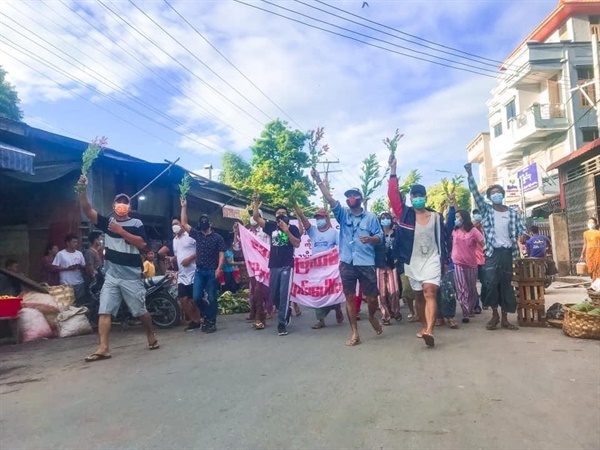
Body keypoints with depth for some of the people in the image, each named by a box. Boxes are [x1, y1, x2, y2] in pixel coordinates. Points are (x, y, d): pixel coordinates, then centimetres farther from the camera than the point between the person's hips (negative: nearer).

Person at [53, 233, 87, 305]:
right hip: (66, 284, -4)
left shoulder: (79, 253, 8)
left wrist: (80, 267, -10)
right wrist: (67, 268, -15)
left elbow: (84, 267, 13)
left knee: (79, 303, 7)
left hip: (79, 283, 4)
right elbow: (55, 268, -5)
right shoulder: (60, 254, -3)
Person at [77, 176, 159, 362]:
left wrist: (121, 231, -17)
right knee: (104, 311, -5)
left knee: (140, 311, 7)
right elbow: (87, 210, -2)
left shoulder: (136, 224, 1)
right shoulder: (107, 222, 9)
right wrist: (83, 190, -16)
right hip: (111, 276, 3)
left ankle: (151, 335, 30)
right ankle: (103, 348, -3)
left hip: (132, 276, -3)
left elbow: (142, 243, -13)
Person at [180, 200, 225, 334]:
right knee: (197, 297, -4)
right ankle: (207, 315, 19)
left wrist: (219, 268, -16)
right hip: (199, 271, 4)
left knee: (212, 298, -1)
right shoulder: (197, 234, 12)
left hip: (212, 271, -3)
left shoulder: (217, 237, 2)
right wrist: (184, 207, 5)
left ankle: (212, 322, 6)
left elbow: (221, 253, -3)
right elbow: (184, 224, 9)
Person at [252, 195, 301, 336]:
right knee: (273, 295, 8)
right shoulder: (271, 227, 11)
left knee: (284, 294, -8)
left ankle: (282, 323, 0)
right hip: (274, 266, 4)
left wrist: (286, 230, -13)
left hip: (287, 266, -4)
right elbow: (256, 217, 7)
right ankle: (286, 310, 35)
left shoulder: (293, 228, 4)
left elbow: (297, 244, -8)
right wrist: (256, 202, 0)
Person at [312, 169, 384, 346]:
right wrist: (319, 181, -14)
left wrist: (370, 238, -22)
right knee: (350, 297, 5)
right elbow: (330, 199, -5)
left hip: (366, 263, -2)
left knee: (372, 297, 3)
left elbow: (380, 237, 1)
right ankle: (355, 334, 15)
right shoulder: (343, 214, 7)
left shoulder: (371, 217, 2)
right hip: (347, 263, 2)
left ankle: (372, 316, 38)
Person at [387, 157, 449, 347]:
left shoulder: (436, 217, 2)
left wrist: (445, 261, 9)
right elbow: (393, 194, -10)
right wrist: (393, 170, -15)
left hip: (432, 260, -1)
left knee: (430, 293, -17)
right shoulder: (404, 214, -1)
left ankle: (429, 331, -28)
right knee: (419, 295, 12)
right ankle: (424, 326, 28)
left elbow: (443, 239, 8)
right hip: (412, 262, 2)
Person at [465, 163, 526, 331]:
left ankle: (504, 318, 12)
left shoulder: (513, 213, 9)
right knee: (491, 283, -8)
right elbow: (475, 193, -3)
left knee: (506, 285, 5)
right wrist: (469, 173, -12)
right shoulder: (486, 210, 6)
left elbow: (522, 230, 3)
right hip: (492, 252, -1)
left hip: (507, 252, 2)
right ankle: (495, 315, 8)